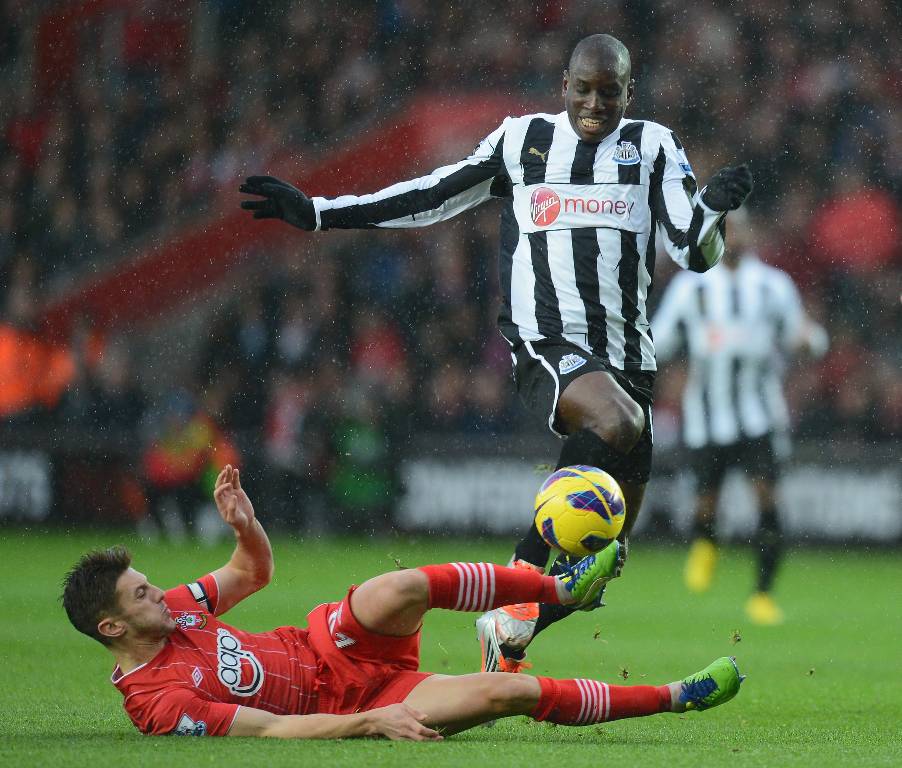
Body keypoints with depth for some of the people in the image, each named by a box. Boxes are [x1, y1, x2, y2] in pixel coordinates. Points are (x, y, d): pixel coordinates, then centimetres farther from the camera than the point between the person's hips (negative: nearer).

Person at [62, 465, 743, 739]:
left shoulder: (171, 611, 1)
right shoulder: (158, 701, -22)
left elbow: (255, 572, 15)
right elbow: (270, 730, -25)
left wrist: (245, 525, -8)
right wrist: (369, 722, -30)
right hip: (342, 701, -6)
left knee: (399, 588, -28)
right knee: (509, 692, -20)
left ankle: (562, 588, -11)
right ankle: (677, 697, -8)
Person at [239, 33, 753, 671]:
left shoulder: (654, 147, 9)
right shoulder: (522, 140, 8)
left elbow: (695, 254, 3)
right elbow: (432, 197, 14)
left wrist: (713, 210, -20)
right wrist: (316, 212, 12)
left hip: (628, 352, 3)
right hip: (546, 344, -3)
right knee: (617, 423, -37)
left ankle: (508, 639, 26)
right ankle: (528, 563, -24)